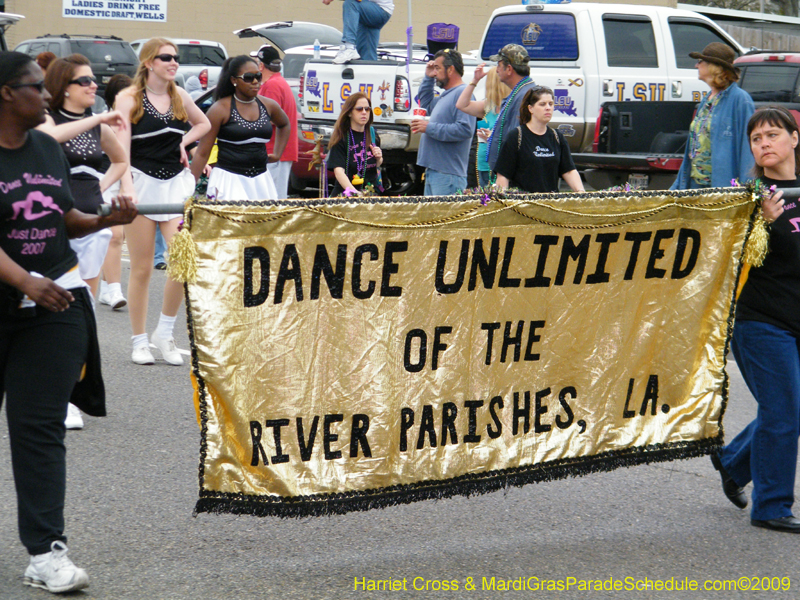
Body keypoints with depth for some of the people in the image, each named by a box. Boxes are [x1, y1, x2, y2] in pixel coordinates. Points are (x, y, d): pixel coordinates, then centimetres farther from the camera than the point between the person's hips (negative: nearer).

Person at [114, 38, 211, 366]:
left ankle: (164, 333, 5)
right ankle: (139, 341, 14)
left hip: (176, 183, 4)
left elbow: (204, 124, 28)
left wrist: (183, 142, 10)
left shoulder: (179, 95, 9)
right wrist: (125, 186, -29)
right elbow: (121, 145, -15)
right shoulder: (129, 98, -4)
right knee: (142, 269, 2)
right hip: (142, 184, -4)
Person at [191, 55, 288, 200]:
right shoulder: (220, 109, -4)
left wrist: (277, 154, 23)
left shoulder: (268, 105, 9)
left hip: (261, 181, 5)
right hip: (228, 180, -5)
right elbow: (202, 153, -4)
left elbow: (284, 125, 34)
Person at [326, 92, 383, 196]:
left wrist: (379, 159, 0)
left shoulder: (373, 135, 10)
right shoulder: (341, 138, -6)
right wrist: (353, 191, -33)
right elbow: (338, 171, -17)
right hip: (346, 195, -4)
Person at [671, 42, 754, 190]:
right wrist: (678, 188, 20)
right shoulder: (707, 100, 17)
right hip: (696, 182, 8)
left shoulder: (740, 99, -9)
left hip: (722, 183, -8)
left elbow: (747, 146, -14)